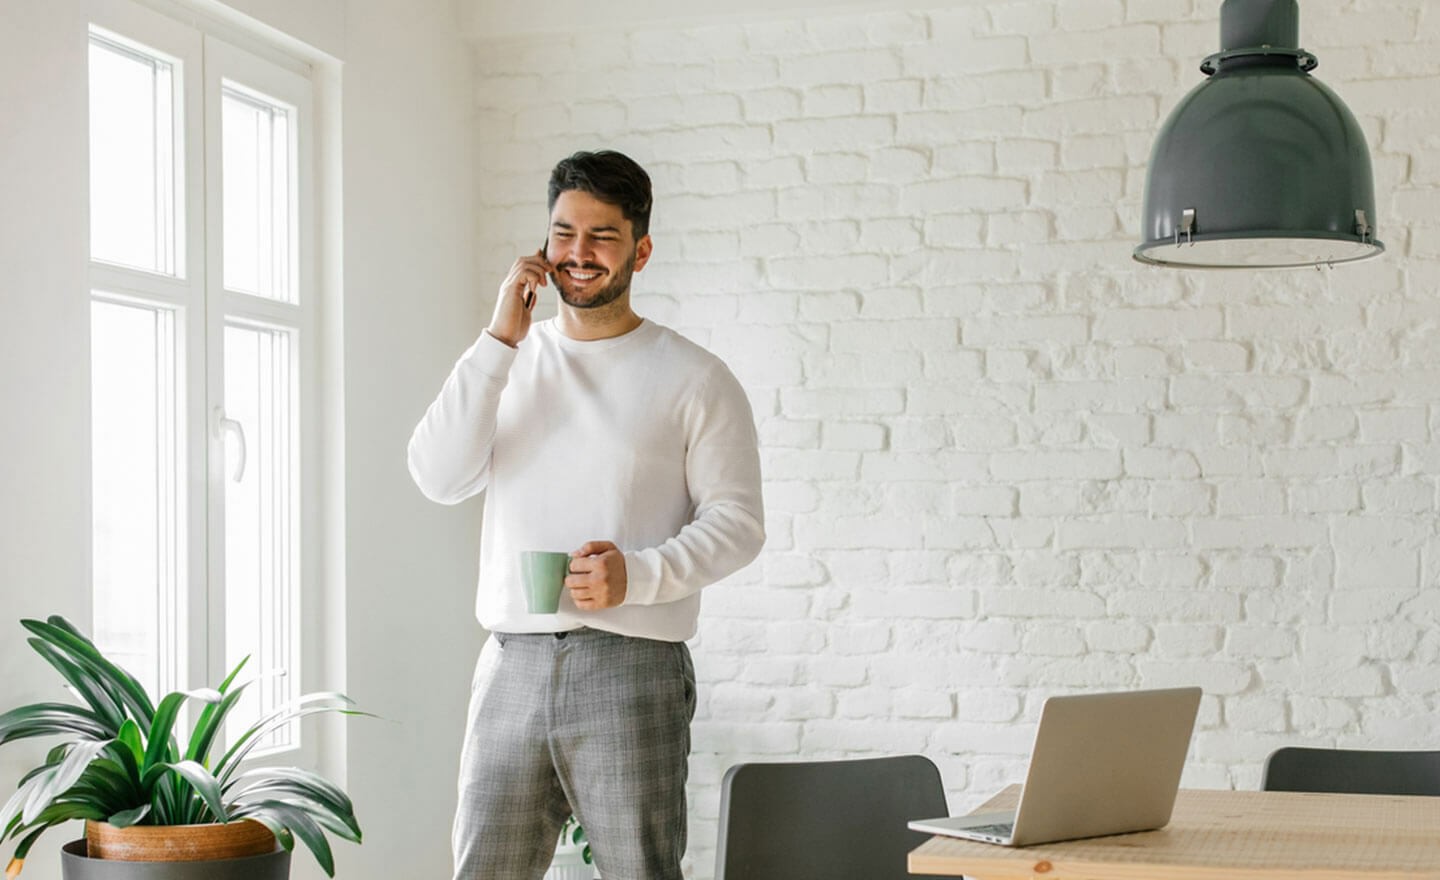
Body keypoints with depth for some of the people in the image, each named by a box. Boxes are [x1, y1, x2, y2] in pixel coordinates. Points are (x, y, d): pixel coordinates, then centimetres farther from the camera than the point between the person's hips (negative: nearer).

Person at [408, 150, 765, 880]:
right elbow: (438, 478, -1)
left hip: (632, 664, -3)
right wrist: (499, 341, -5)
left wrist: (640, 573, -20)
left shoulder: (692, 378, 1)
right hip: (512, 664, 4)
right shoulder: (508, 363, 13)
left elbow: (736, 520, -2)